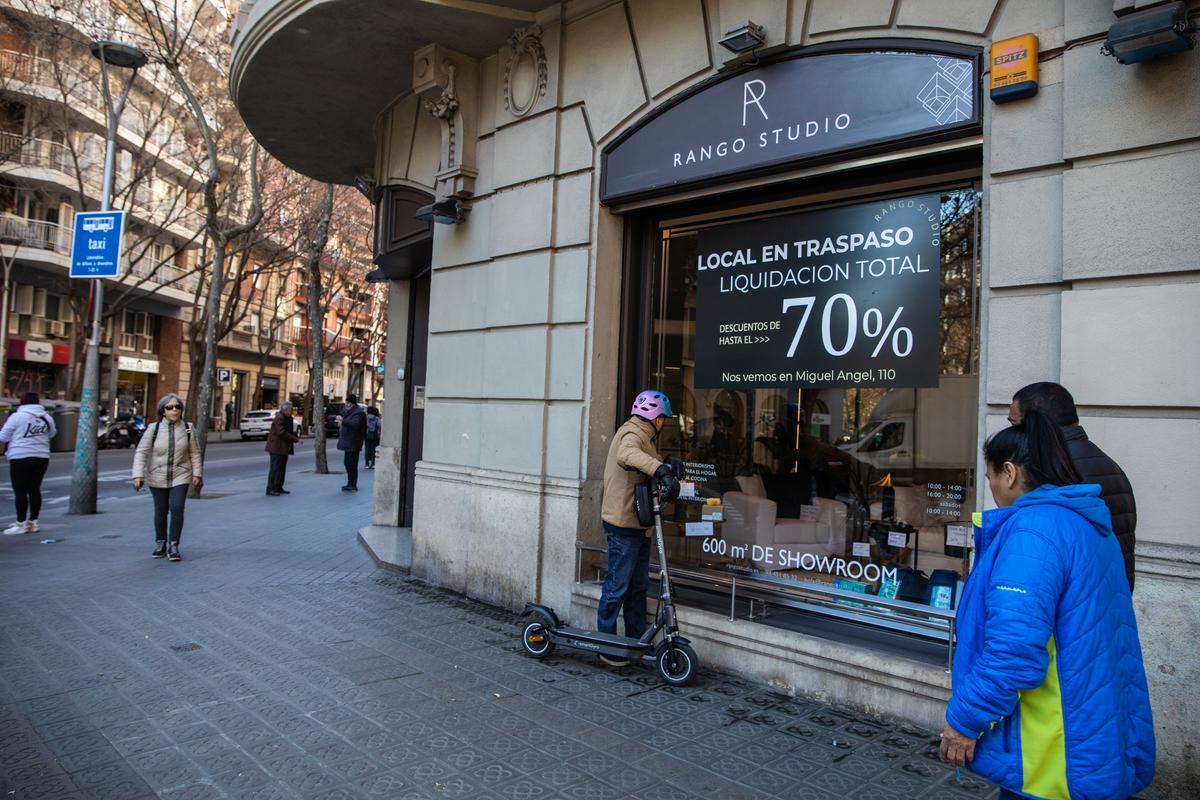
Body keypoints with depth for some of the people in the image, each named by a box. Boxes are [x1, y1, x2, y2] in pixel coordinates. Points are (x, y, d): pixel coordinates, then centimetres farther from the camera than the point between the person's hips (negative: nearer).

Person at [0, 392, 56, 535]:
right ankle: (32, 522, 15)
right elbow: (51, 434, 20)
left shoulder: (17, 416, -7)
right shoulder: (47, 417, 7)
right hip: (42, 457, 5)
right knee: (35, 489, 10)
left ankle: (21, 524, 1)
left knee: (20, 491, 0)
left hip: (20, 457, -5)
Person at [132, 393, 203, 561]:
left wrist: (197, 473, 1)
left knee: (177, 509, -12)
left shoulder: (188, 428, -3)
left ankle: (173, 545, 0)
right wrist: (138, 475, -15)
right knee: (160, 511, 10)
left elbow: (195, 453, 3)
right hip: (158, 478, 0)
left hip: (180, 477, 0)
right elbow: (141, 452, -7)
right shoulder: (154, 429, -6)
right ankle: (160, 543, 29)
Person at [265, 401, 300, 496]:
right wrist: (296, 439, -22)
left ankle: (278, 488, 19)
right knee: (275, 468, -8)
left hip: (283, 448, 10)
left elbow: (289, 431, 19)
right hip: (277, 447, -10)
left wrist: (297, 437, 0)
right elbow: (281, 432, -24)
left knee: (282, 468, 12)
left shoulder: (286, 418, 16)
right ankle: (270, 489, -4)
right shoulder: (279, 418, -16)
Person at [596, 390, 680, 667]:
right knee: (617, 586, -2)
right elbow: (627, 455, -39)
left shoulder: (641, 435, 20)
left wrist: (666, 474, 6)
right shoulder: (633, 434, -16)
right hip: (624, 524, -11)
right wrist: (661, 469, -50)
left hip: (637, 523, 11)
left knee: (638, 585, 17)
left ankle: (637, 640, 28)